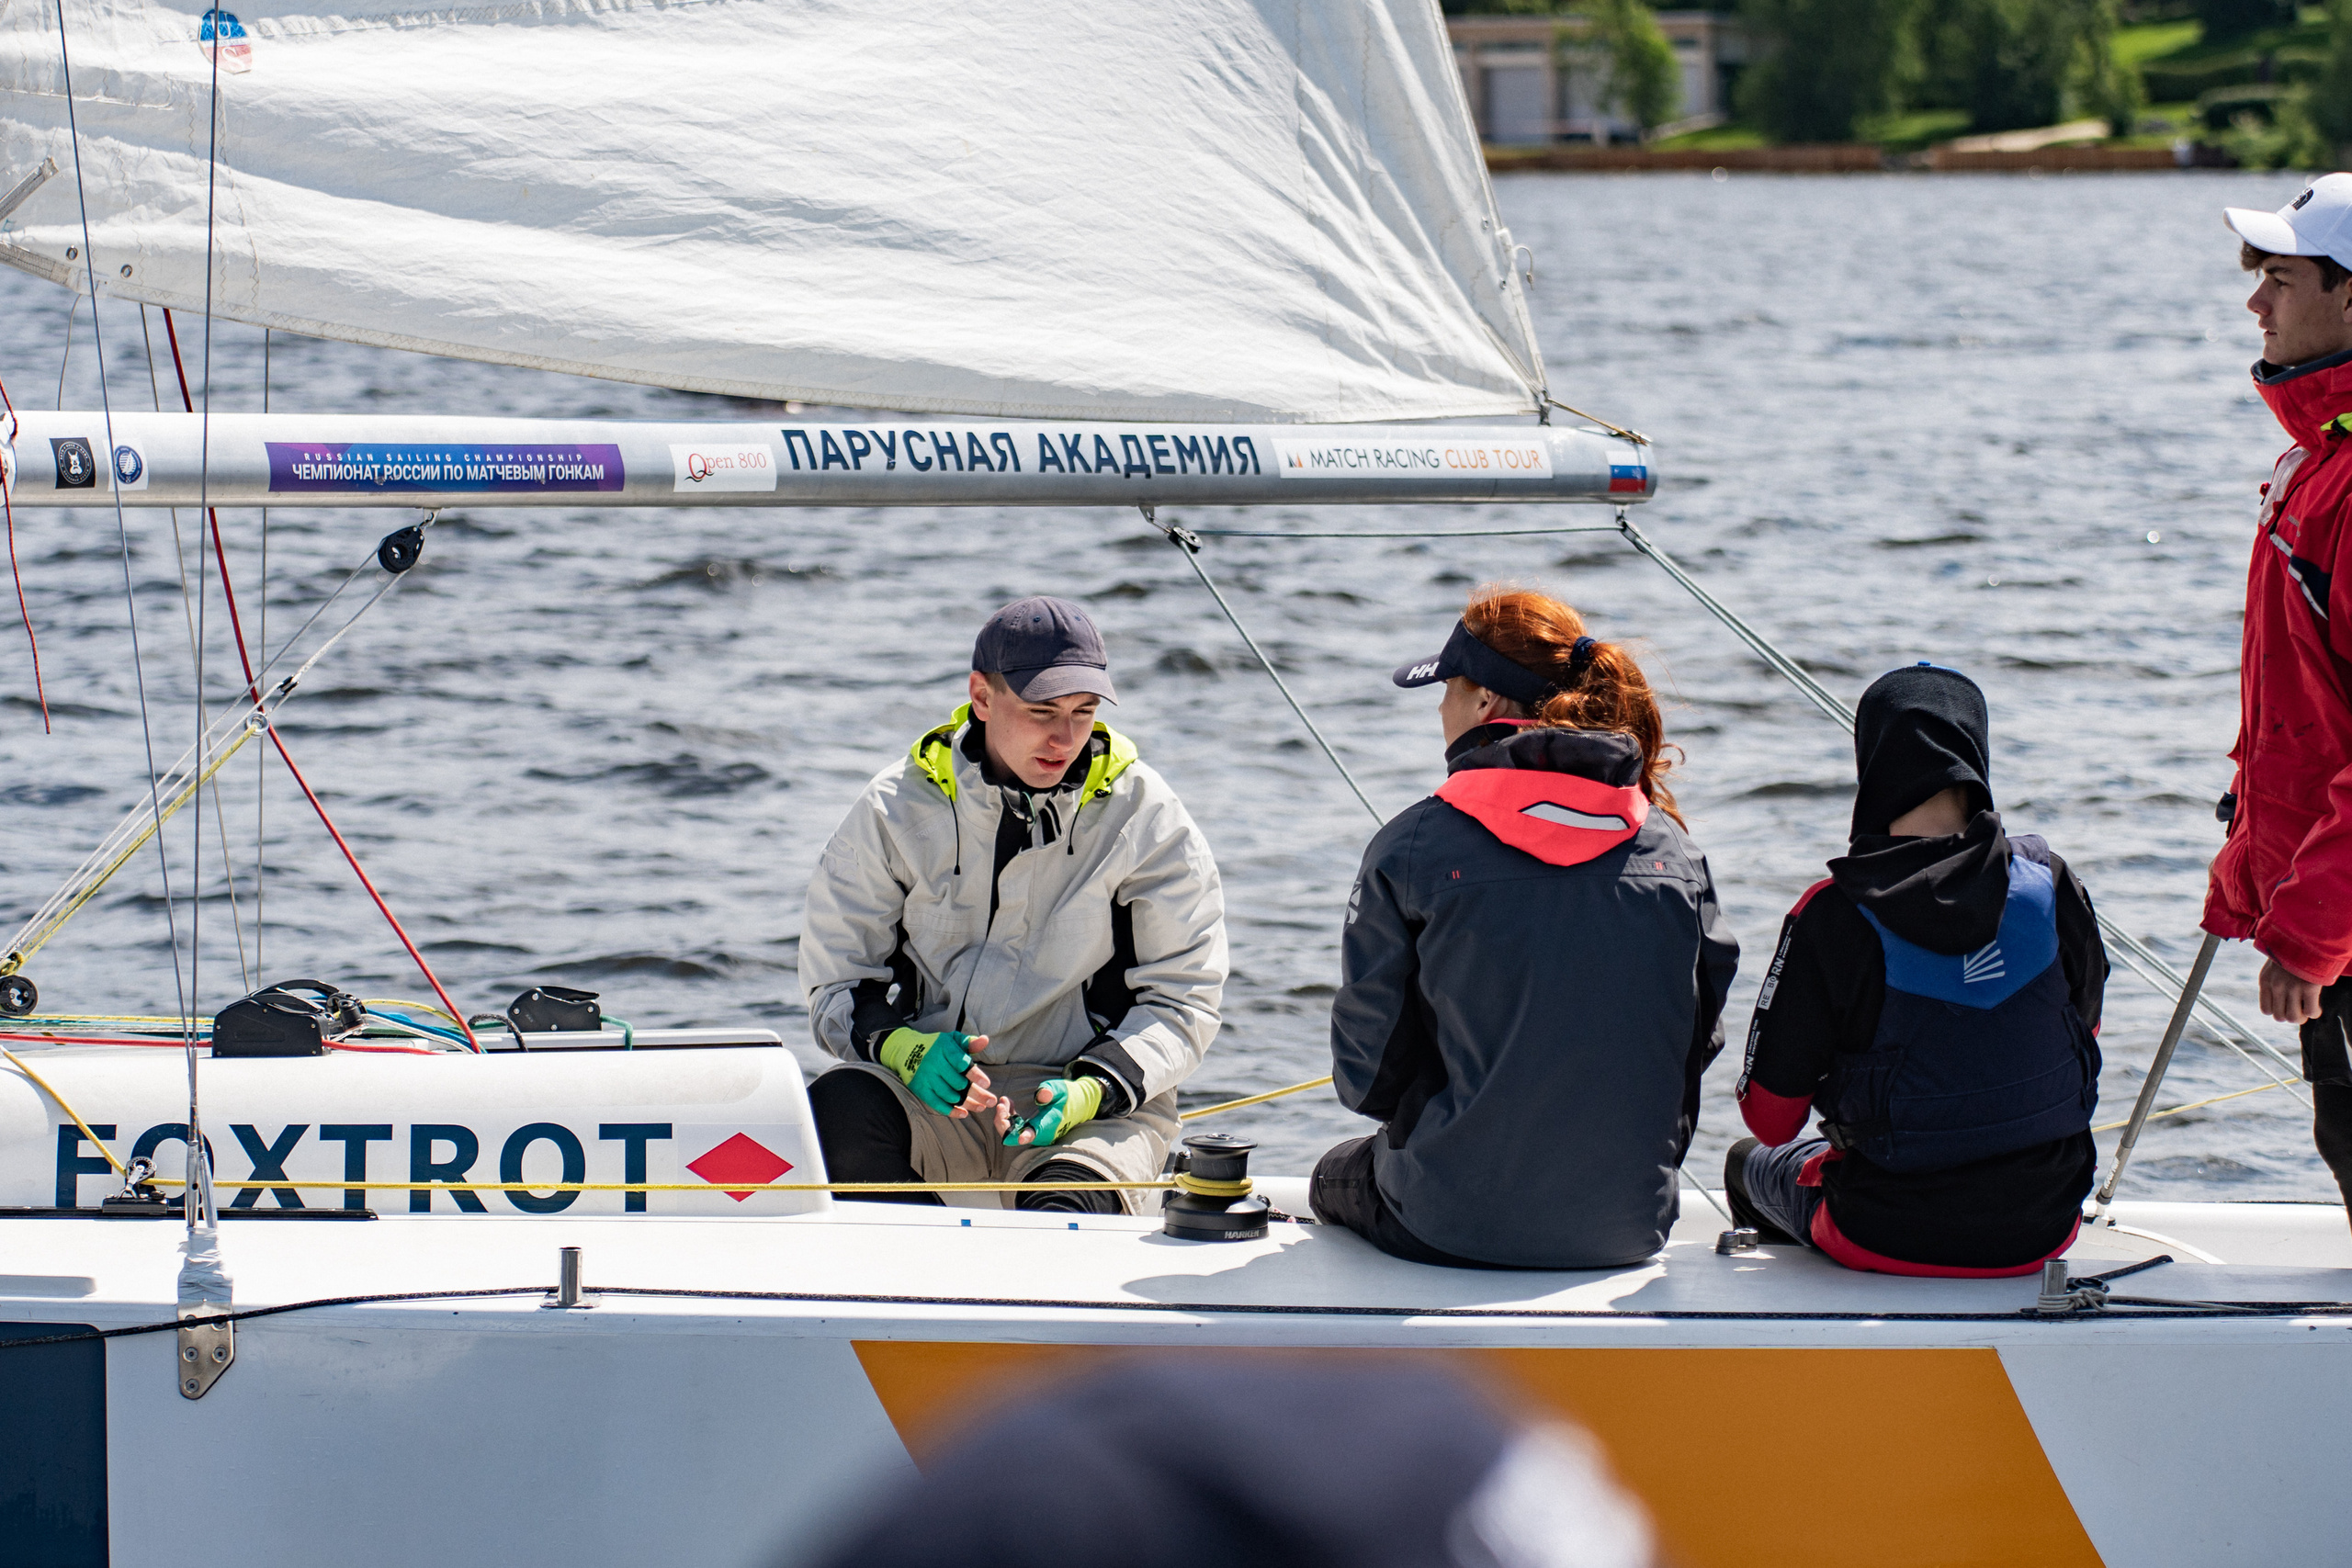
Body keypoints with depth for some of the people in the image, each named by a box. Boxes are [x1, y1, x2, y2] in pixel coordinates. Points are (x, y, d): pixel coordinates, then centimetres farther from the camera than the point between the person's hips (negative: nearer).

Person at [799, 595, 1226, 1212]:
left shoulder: (1147, 819, -1)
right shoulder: (898, 809, 2)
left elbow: (1183, 1001, 1)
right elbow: (835, 980, 6)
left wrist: (1092, 1091, -18)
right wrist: (902, 1046, -18)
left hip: (1101, 1099, -2)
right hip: (940, 1092, 2)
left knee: (1064, 1205, -37)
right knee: (838, 1109, -32)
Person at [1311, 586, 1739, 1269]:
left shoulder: (1413, 846, -10)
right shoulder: (1671, 850, 0)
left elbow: (1369, 1071, -5)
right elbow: (1700, 1040, 8)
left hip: (1461, 1224, -3)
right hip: (1631, 1225, 4)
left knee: (1339, 1174, 30)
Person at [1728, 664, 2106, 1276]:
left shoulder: (1831, 915, -18)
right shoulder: (2051, 883, -9)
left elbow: (1770, 1118, -10)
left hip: (1891, 1240, -3)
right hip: (2043, 1231, 3)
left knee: (1751, 1159, 31)